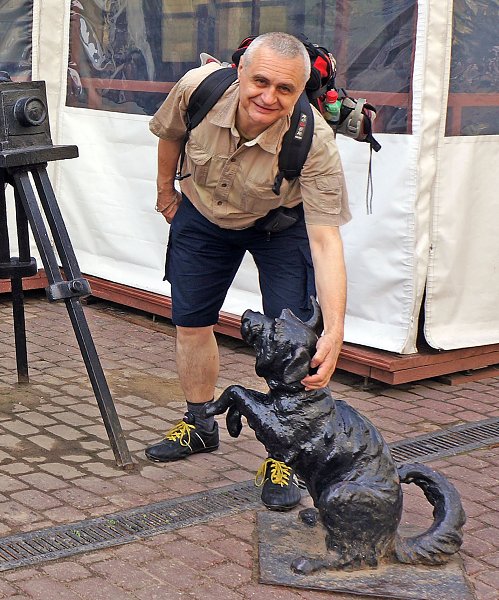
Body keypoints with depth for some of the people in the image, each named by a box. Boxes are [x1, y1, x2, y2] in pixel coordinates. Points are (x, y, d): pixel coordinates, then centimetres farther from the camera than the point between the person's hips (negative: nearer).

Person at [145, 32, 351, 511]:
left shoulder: (315, 143, -38)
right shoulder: (200, 87, -32)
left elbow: (325, 239, -42)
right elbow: (169, 134, -6)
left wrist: (334, 332, -51)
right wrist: (165, 191, 10)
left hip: (282, 224, -3)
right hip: (203, 214, 3)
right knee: (191, 323, 10)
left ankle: (283, 457, 3)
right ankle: (199, 425, 33)